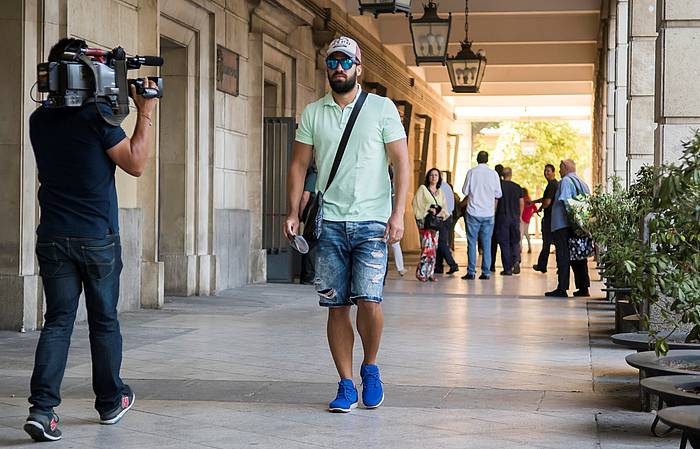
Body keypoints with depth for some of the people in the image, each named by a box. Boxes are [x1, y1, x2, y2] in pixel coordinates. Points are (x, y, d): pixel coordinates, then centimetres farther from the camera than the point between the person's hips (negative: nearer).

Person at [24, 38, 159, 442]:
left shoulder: (40, 120, 7)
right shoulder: (97, 116, -12)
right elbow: (136, 164, -7)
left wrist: (113, 104, 19)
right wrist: (146, 115, 0)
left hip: (53, 238, 4)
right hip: (99, 239, -4)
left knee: (57, 322, 3)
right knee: (104, 321, 10)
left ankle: (42, 407, -11)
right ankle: (110, 402, 24)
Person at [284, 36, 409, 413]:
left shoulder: (382, 108, 3)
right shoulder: (312, 113, 11)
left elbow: (401, 161, 0)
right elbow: (299, 165, 12)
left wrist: (399, 212, -11)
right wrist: (293, 212, 0)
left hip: (371, 222, -2)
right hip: (329, 223, 3)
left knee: (368, 300, -13)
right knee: (337, 307, 2)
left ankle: (370, 368, 12)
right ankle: (346, 386, 10)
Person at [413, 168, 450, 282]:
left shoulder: (440, 192, 19)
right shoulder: (422, 189, 3)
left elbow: (444, 207, 22)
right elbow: (417, 204, -3)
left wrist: (442, 212, 0)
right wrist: (428, 209, -15)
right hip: (425, 221, -6)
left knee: (434, 247, 2)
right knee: (427, 247, -15)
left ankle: (430, 272, 6)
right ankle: (421, 272, -10)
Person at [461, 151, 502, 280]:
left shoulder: (471, 172, -6)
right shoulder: (493, 173, 0)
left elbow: (465, 191, 0)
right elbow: (498, 194, 5)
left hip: (473, 212, -2)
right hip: (488, 213, 2)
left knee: (472, 242, 2)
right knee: (487, 244, 6)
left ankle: (471, 271, -2)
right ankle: (486, 272, 5)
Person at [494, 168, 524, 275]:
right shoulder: (518, 187, 4)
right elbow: (522, 204, 7)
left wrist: (494, 215, 5)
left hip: (502, 218, -2)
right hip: (515, 218, 2)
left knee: (504, 243, 2)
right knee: (515, 241, 14)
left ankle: (507, 269, 1)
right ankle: (516, 260, -11)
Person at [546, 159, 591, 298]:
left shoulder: (565, 181, -8)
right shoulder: (583, 183, 16)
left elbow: (564, 201, -19)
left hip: (563, 225, -8)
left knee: (563, 257, -7)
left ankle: (562, 288, -9)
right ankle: (583, 287, 13)